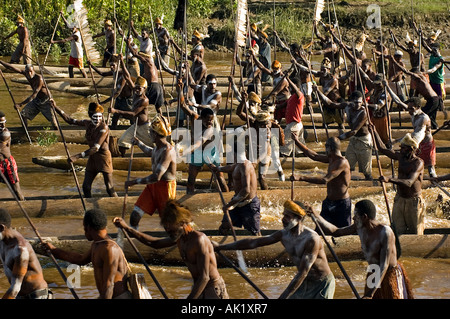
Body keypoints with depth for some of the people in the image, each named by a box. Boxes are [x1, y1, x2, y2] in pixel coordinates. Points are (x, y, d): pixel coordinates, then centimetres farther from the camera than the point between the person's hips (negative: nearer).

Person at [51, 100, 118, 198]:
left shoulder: (104, 127, -19)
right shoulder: (88, 124, 1)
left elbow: (96, 148, -27)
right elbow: (70, 120, 15)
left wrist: (78, 156, -32)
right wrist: (56, 108, 12)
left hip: (103, 157, -7)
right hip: (92, 157, 7)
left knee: (110, 188, -8)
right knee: (86, 187, 4)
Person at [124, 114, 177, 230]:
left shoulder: (167, 151, -27)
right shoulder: (157, 148, 3)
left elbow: (156, 177, -33)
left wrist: (134, 182, -28)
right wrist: (139, 143, 44)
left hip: (165, 187, -9)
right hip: (152, 186, 9)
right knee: (135, 215, 0)